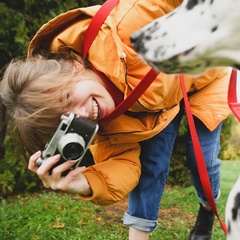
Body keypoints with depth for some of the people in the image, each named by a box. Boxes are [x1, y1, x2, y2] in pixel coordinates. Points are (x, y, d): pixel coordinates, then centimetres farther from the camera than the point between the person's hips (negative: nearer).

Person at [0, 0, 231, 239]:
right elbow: (124, 160, -27)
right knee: (150, 160, -13)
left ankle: (208, 210, 29)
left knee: (201, 159, -3)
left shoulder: (126, 25, -43)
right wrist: (85, 184, -45)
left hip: (204, 75, -1)